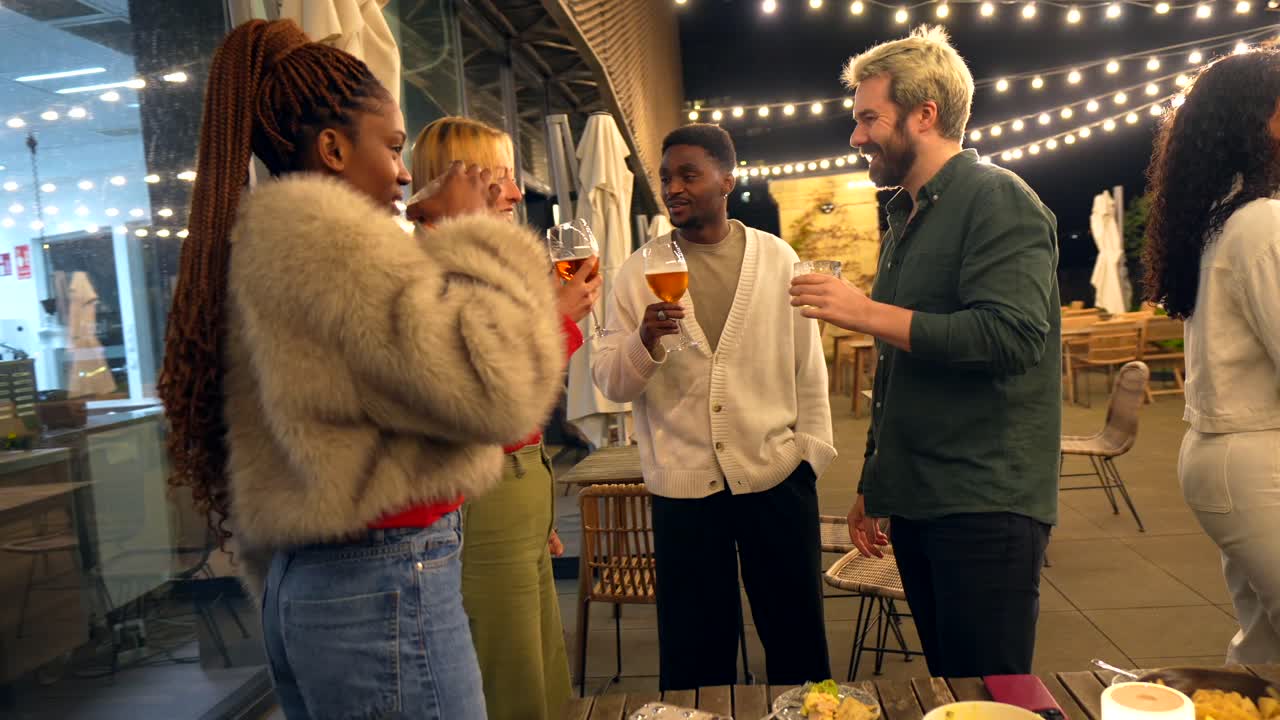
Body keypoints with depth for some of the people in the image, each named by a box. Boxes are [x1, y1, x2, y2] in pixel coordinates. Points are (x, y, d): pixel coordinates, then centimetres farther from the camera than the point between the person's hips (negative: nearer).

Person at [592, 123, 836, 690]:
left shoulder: (779, 259, 4)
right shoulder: (640, 271, 2)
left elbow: (808, 367, 8)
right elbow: (611, 384, -2)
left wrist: (813, 452, 4)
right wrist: (645, 341, -20)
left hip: (777, 478, 1)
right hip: (682, 488, 0)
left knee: (798, 644, 13)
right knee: (695, 654, 10)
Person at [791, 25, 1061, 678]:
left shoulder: (997, 200, -9)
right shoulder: (904, 219, 17)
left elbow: (1012, 335, -24)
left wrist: (867, 313, -20)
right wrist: (872, 484, 20)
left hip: (986, 506, -8)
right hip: (916, 502, 8)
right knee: (944, 689, 16)